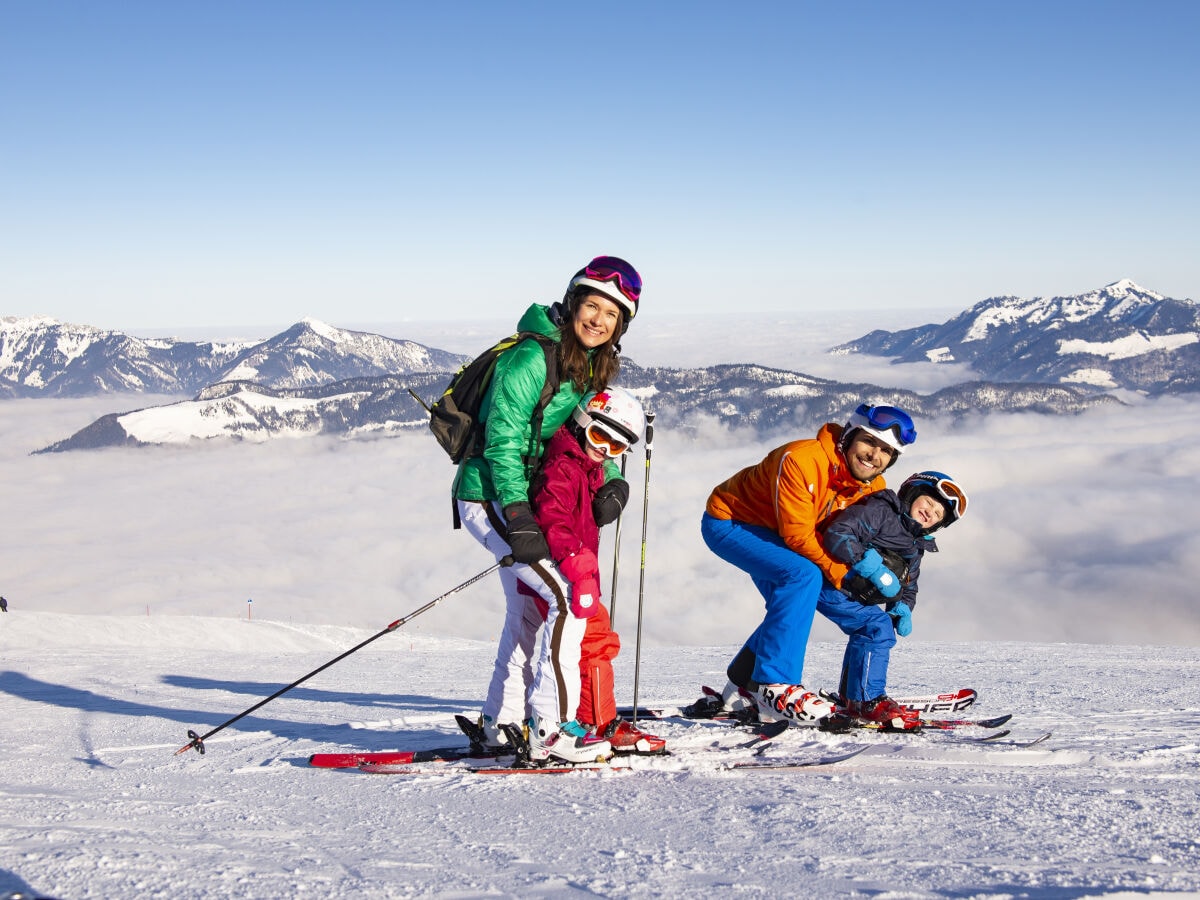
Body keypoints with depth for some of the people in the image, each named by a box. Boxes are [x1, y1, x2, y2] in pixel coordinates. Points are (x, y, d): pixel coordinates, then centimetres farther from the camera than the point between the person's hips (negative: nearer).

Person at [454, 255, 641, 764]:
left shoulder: (593, 368, 7)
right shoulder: (532, 357, -19)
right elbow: (503, 439, -22)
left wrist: (612, 480, -7)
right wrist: (519, 517, -27)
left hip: (524, 500, 10)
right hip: (490, 497, -10)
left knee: (528, 613, 18)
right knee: (570, 598, -17)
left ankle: (503, 723, 31)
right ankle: (552, 730, -12)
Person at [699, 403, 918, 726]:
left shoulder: (874, 487, -9)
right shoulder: (801, 460, -33)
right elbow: (798, 535, -30)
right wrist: (840, 572, -24)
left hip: (767, 531, 9)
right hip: (728, 522, -9)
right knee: (803, 575, -27)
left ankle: (743, 686, 29)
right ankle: (775, 686, -27)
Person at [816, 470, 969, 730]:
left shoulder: (916, 548, 16)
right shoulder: (880, 510, -14)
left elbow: (908, 586, 20)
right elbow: (837, 533, -26)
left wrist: (903, 609, -3)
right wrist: (869, 565, -30)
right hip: (829, 583, -10)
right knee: (878, 627, -18)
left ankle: (850, 696, 27)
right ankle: (866, 701, -15)